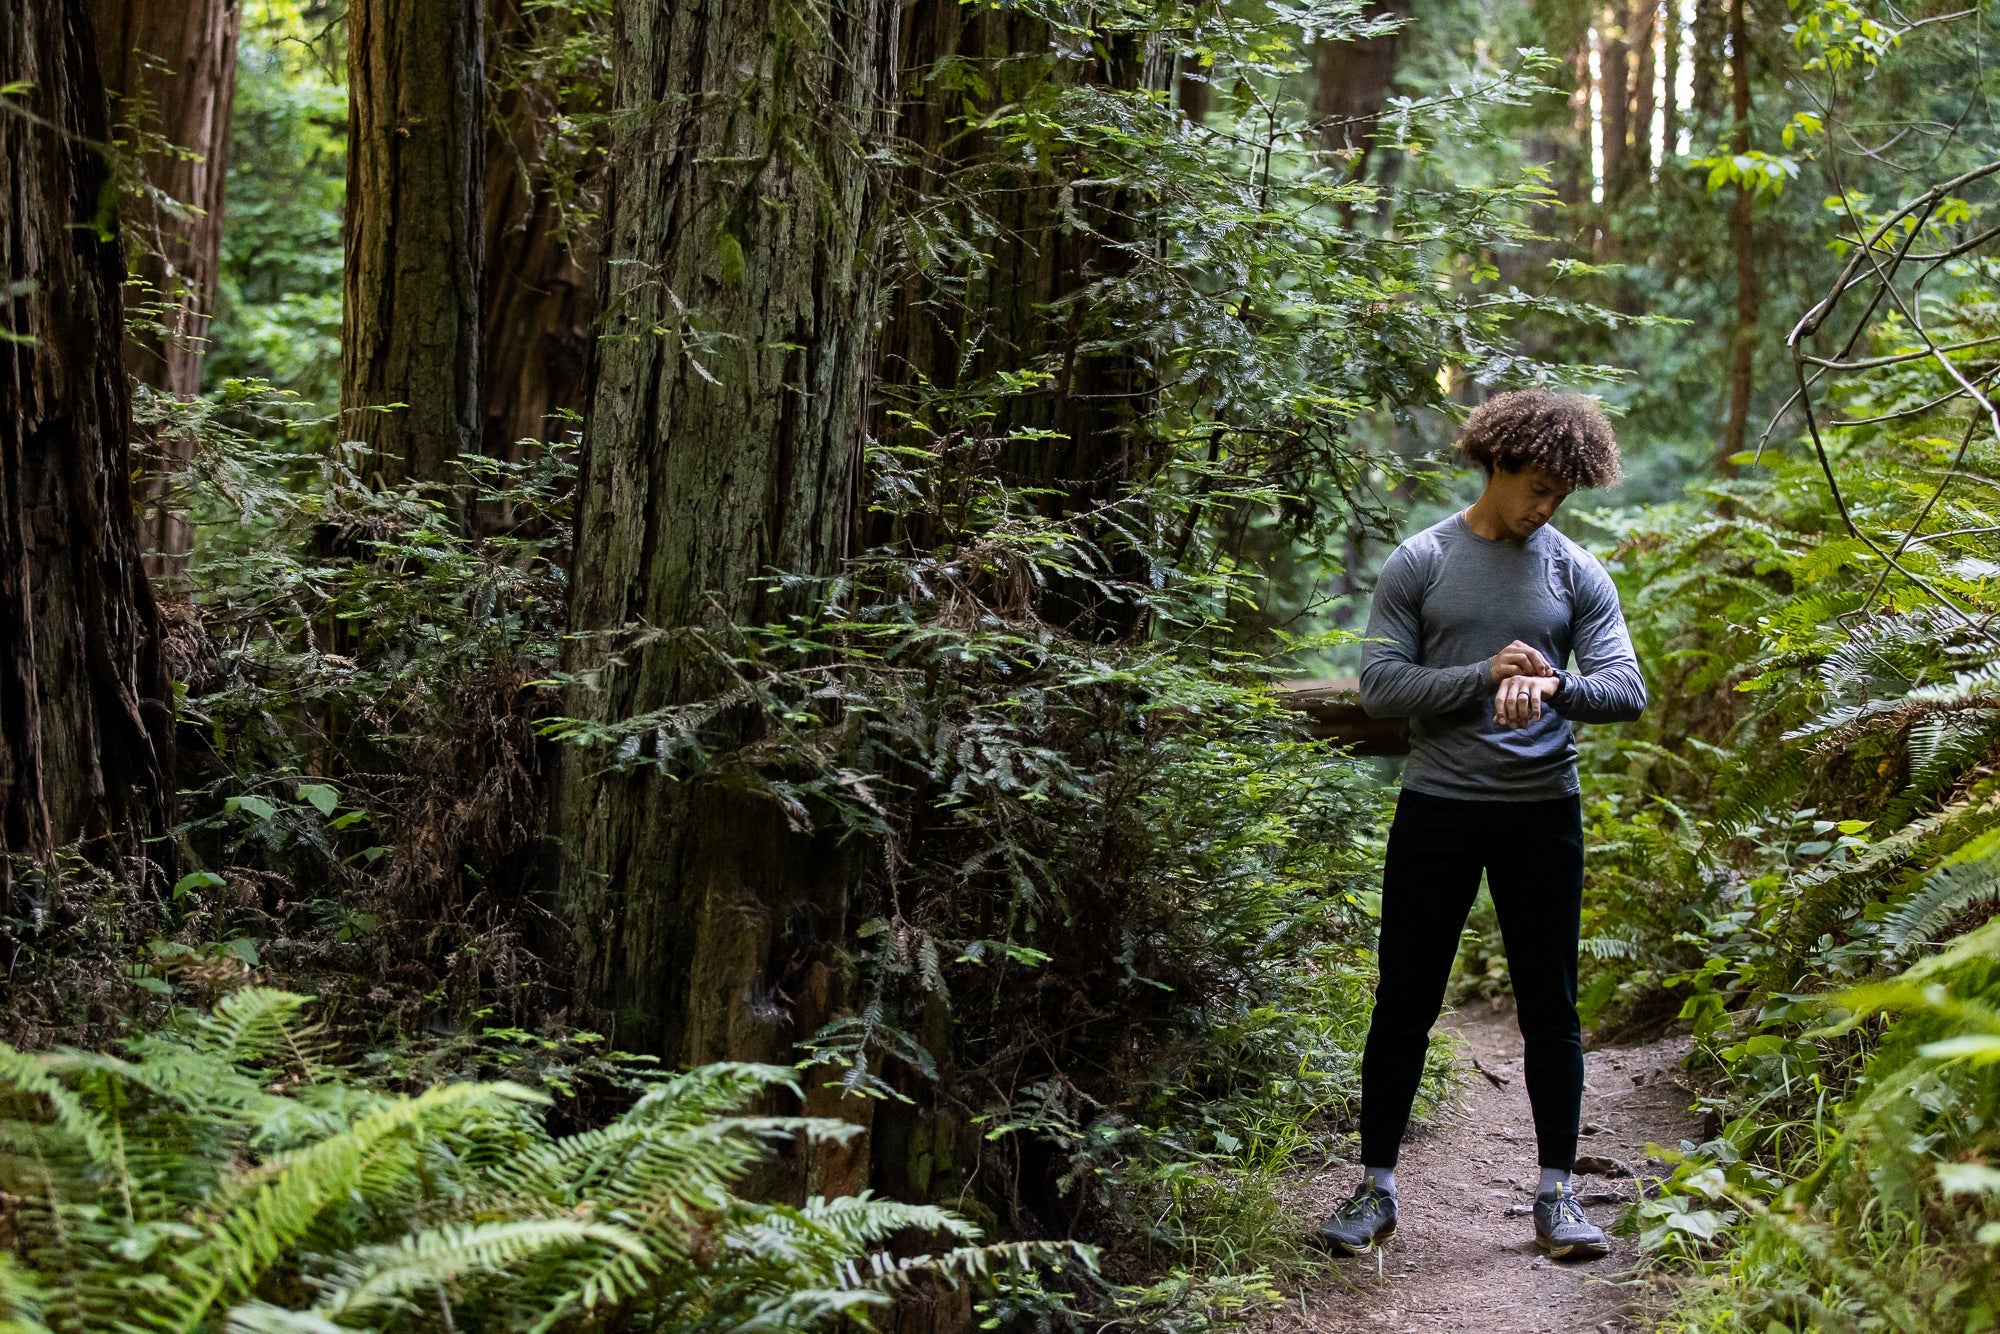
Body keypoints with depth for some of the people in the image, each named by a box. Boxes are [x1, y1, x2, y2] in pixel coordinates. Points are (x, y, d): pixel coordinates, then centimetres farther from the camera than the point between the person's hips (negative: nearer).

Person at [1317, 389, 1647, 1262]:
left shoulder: (1577, 575, 5)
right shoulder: (1419, 564, 0)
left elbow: (1627, 690, -4)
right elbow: (1379, 687, -6)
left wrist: (1553, 686, -25)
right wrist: (1486, 677, -18)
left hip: (1543, 812, 2)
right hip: (1437, 807, -1)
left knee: (1550, 1008, 7)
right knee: (1404, 1002, 5)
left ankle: (1556, 1197, 16)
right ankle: (1376, 1187, 15)